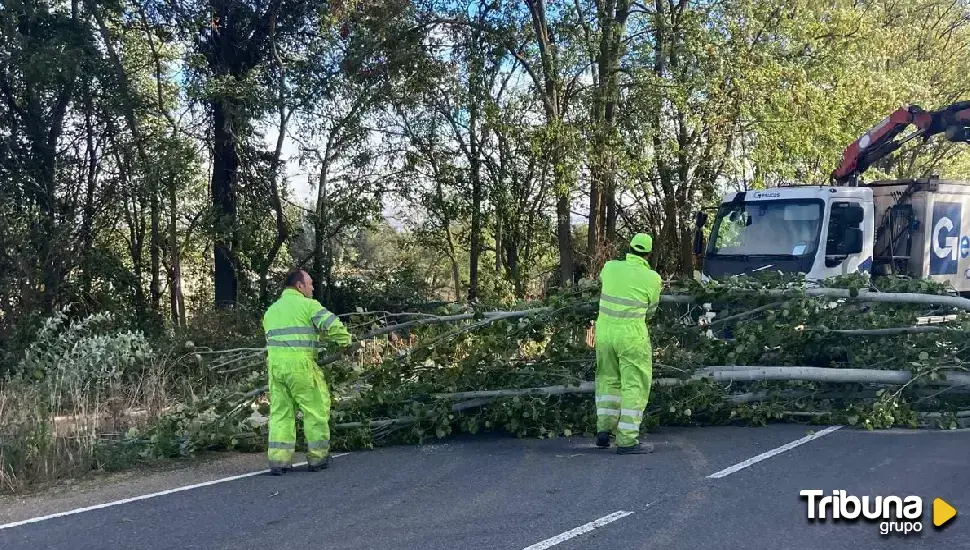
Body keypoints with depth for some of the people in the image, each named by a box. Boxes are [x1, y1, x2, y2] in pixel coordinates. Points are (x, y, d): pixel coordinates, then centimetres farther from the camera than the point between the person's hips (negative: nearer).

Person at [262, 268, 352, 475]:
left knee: (280, 411, 8)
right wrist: (345, 341, 3)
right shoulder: (307, 305, -1)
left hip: (274, 364, 6)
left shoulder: (270, 310, 21)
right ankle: (318, 458, 11)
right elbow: (332, 324, -11)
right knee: (316, 409, 6)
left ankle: (278, 460, 2)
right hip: (300, 364, -6)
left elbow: (271, 338, 19)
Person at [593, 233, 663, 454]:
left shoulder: (610, 267, 1)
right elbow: (649, 311, 4)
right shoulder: (653, 279, -8)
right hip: (632, 335, -4)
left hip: (604, 330, 5)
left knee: (608, 380, 21)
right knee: (635, 386, 2)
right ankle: (627, 440, 0)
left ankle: (604, 428, 15)